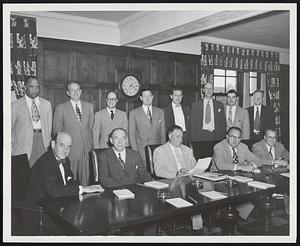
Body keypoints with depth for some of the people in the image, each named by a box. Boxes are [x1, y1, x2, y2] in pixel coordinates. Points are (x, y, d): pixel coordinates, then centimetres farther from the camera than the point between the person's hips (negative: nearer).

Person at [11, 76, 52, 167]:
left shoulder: (47, 104, 13)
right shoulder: (15, 105, 4)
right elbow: (9, 128, 6)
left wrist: (48, 143, 7)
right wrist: (11, 149, 2)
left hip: (42, 142, 2)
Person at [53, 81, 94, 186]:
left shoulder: (89, 106, 9)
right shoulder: (61, 108, 0)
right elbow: (57, 130, 4)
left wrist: (90, 144, 9)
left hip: (85, 149, 3)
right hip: (69, 149, -3)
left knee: (85, 177, 6)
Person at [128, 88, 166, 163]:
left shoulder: (160, 112, 13)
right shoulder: (134, 113, 6)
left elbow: (163, 132, 13)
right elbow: (131, 134, 4)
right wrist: (135, 151, -5)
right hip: (141, 151, -2)